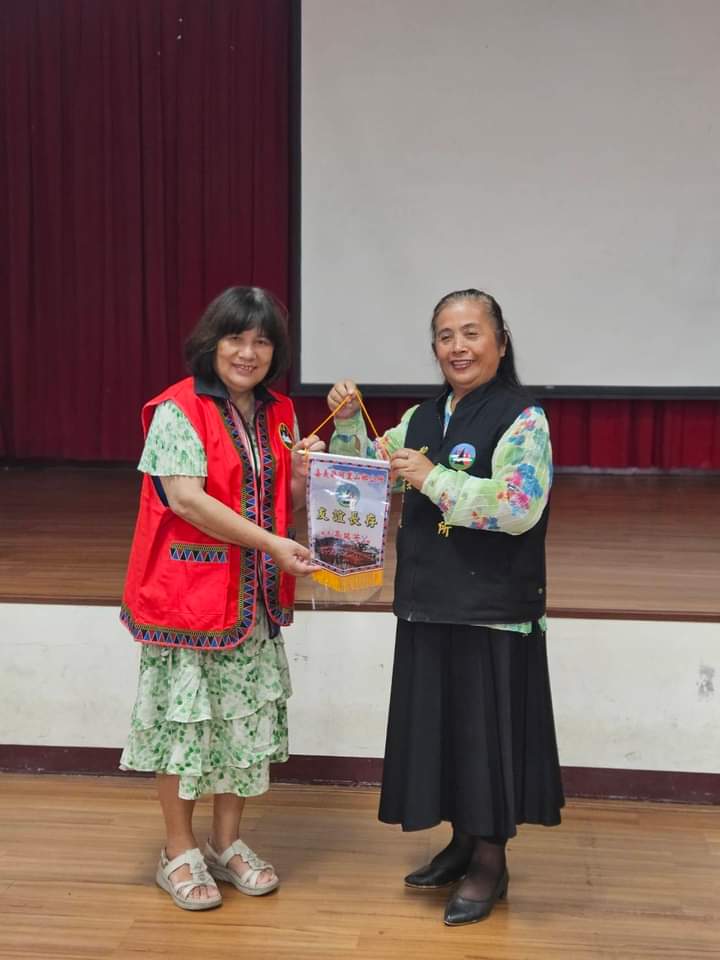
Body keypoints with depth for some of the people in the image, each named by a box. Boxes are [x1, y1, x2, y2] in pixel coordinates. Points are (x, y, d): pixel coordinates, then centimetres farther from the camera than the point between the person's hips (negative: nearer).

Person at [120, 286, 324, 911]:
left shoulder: (278, 415, 9)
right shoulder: (178, 410, -12)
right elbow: (186, 499, -20)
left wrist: (303, 474, -8)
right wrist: (270, 543, -22)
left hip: (255, 594, 6)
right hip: (189, 588, -6)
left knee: (247, 714, 11)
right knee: (186, 713, 4)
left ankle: (228, 844, 27)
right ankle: (179, 852, 20)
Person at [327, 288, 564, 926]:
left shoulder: (523, 419, -11)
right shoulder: (422, 418, 10)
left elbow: (519, 508, -23)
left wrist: (432, 478, -22)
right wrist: (348, 421, 2)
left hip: (494, 609, -6)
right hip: (430, 605, 7)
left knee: (486, 724, 2)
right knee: (440, 722, 14)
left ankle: (490, 861, 19)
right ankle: (463, 840, 32)